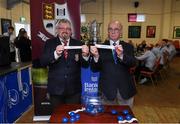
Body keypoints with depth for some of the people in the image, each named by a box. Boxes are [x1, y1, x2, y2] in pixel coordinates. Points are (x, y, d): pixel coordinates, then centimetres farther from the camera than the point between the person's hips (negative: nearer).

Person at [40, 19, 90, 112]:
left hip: (74, 89, 1)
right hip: (56, 88, 0)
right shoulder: (50, 43, 0)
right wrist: (55, 54, -29)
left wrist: (85, 55, -24)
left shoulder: (78, 44, 2)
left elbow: (85, 65, -2)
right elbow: (43, 62, -11)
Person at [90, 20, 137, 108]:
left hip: (125, 88, 1)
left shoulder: (128, 47, 3)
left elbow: (133, 63, -13)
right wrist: (96, 56, -24)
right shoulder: (101, 47, 0)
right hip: (107, 88, -1)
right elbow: (94, 69, -4)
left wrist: (121, 55, -31)